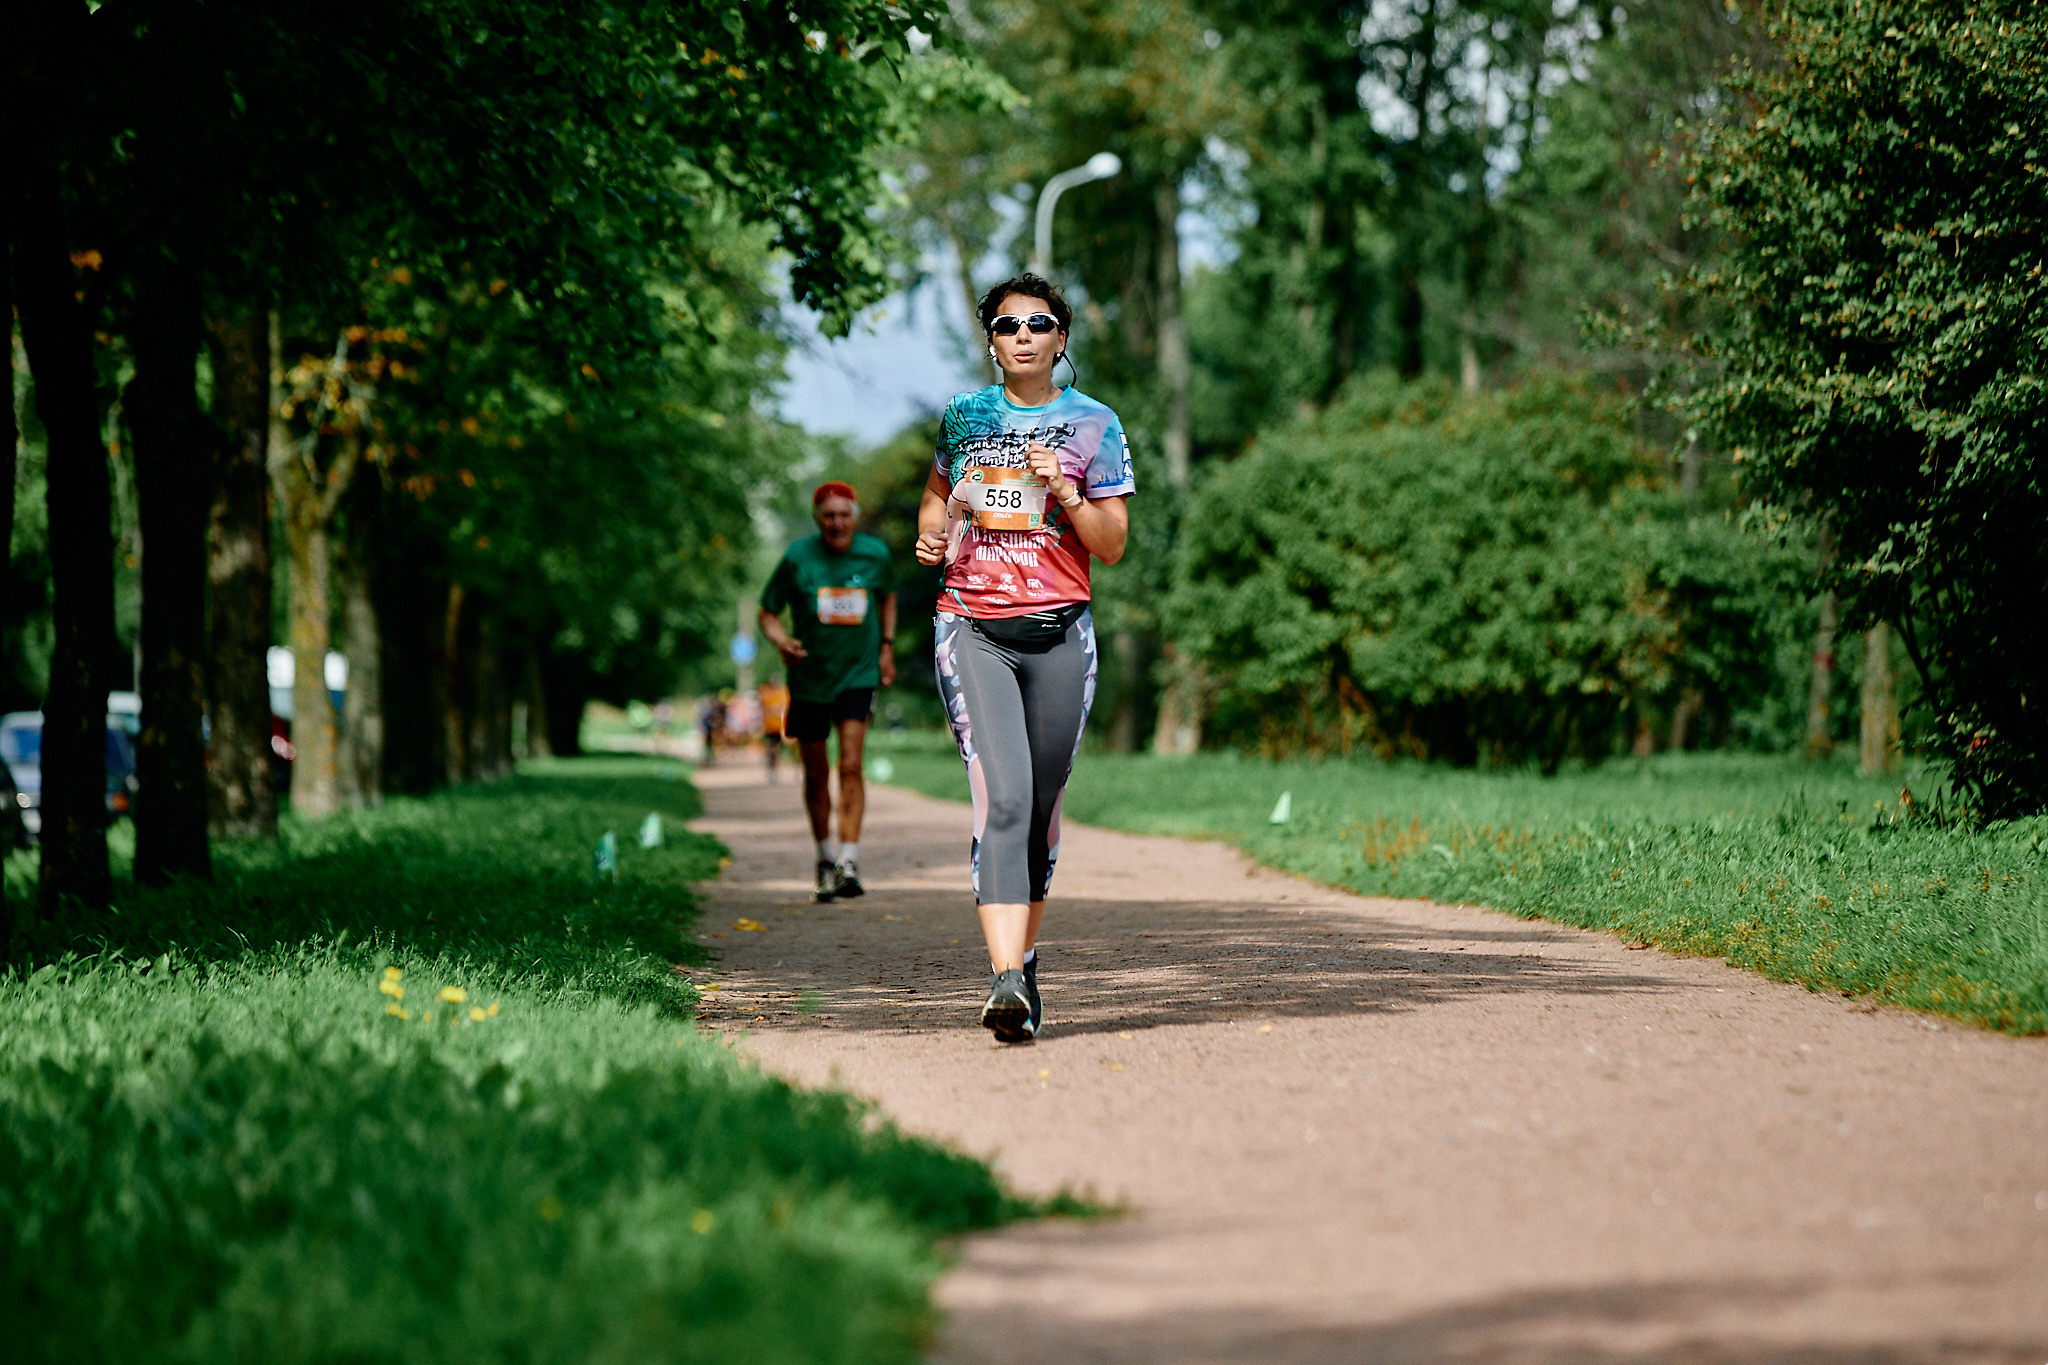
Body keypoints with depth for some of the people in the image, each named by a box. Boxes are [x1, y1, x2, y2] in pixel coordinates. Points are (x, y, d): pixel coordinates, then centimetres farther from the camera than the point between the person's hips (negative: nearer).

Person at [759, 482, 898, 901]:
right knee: (816, 774, 9)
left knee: (850, 767, -15)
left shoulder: (875, 553, -3)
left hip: (859, 675, 0)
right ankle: (826, 860, 28)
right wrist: (781, 641, -24)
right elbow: (768, 612, -3)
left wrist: (887, 647, 12)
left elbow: (887, 595, 18)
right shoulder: (798, 557, -10)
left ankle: (849, 863, -19)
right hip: (809, 678, 0)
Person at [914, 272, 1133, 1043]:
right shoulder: (963, 415, 9)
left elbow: (1112, 547, 3)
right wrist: (931, 536, 5)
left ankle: (1024, 966, 25)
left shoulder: (1093, 425, 4)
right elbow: (938, 491, 26)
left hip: (1058, 633, 1)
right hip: (973, 630, -1)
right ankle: (1006, 980, -27)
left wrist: (1064, 492, -13)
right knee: (1003, 798, -17)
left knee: (1041, 807, 7)